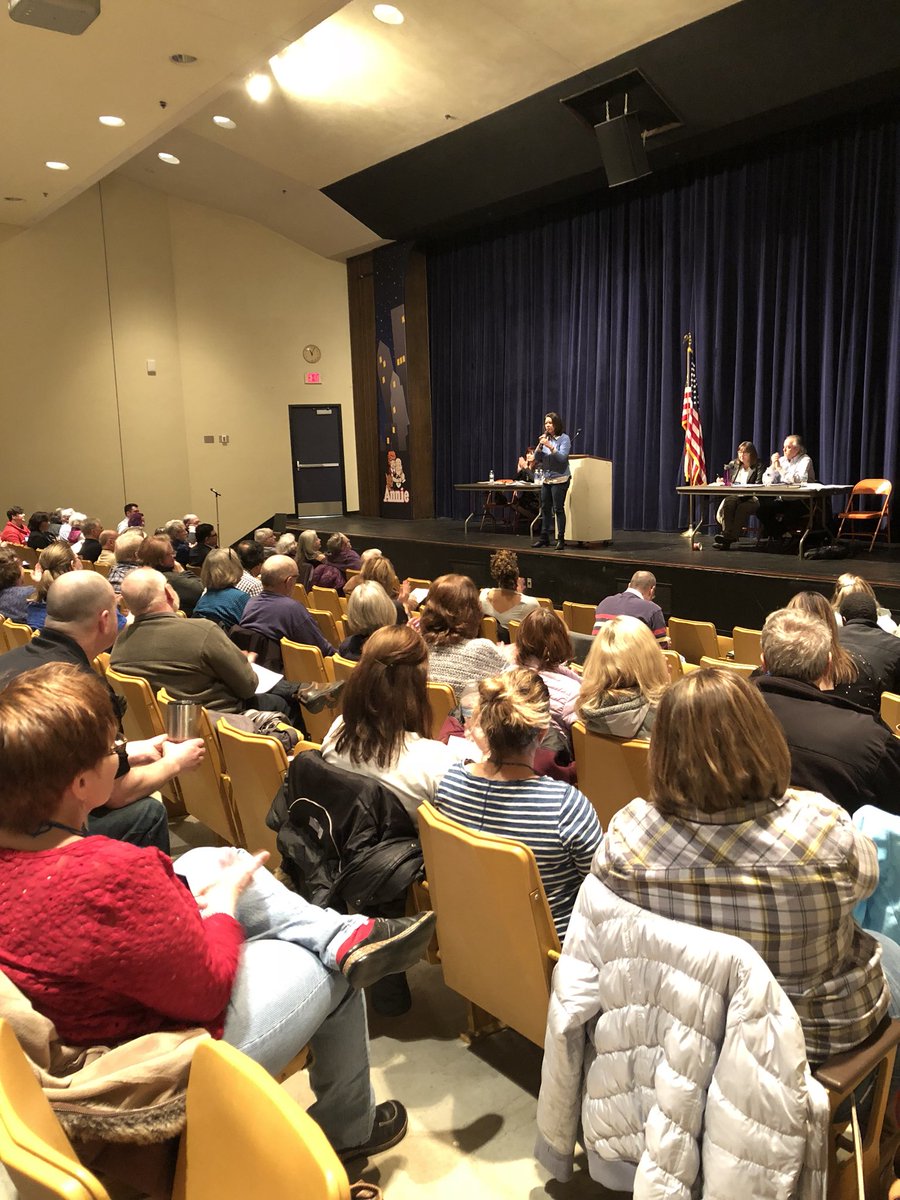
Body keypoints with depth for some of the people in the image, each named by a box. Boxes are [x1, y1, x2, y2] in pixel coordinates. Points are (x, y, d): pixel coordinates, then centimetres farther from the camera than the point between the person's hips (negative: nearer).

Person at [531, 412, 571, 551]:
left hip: (560, 479, -6)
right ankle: (544, 537, 17)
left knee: (558, 509, -7)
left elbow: (562, 457, -16)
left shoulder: (564, 438, -6)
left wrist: (550, 446, -23)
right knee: (545, 508, 9)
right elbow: (537, 457, 8)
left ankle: (561, 539, -1)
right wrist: (540, 445, -8)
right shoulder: (545, 438, 9)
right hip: (547, 479, 6)